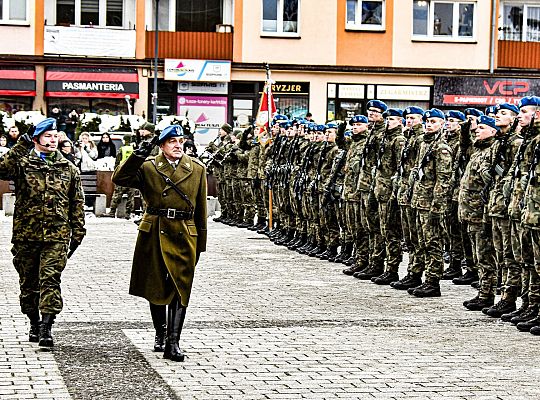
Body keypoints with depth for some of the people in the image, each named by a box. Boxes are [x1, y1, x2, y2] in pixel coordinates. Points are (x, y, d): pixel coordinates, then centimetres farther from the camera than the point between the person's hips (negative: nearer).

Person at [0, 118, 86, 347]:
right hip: (26, 235, 0)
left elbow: (77, 204, 13)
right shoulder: (23, 163, 3)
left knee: (50, 279, -12)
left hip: (57, 236, 0)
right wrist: (21, 147, -22)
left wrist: (77, 233, 8)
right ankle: (34, 323, 27)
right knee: (28, 281, 10)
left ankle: (46, 328, -14)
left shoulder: (69, 169, 11)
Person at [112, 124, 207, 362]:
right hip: (154, 233, 0)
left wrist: (200, 242, 10)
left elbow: (201, 208, 10)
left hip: (184, 234, 0)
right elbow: (119, 178, -11)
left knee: (180, 289, -7)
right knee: (156, 288, 10)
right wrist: (138, 156, -21)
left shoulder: (197, 169, 7)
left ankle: (173, 343, -9)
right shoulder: (148, 167, 2)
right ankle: (160, 334, 29)